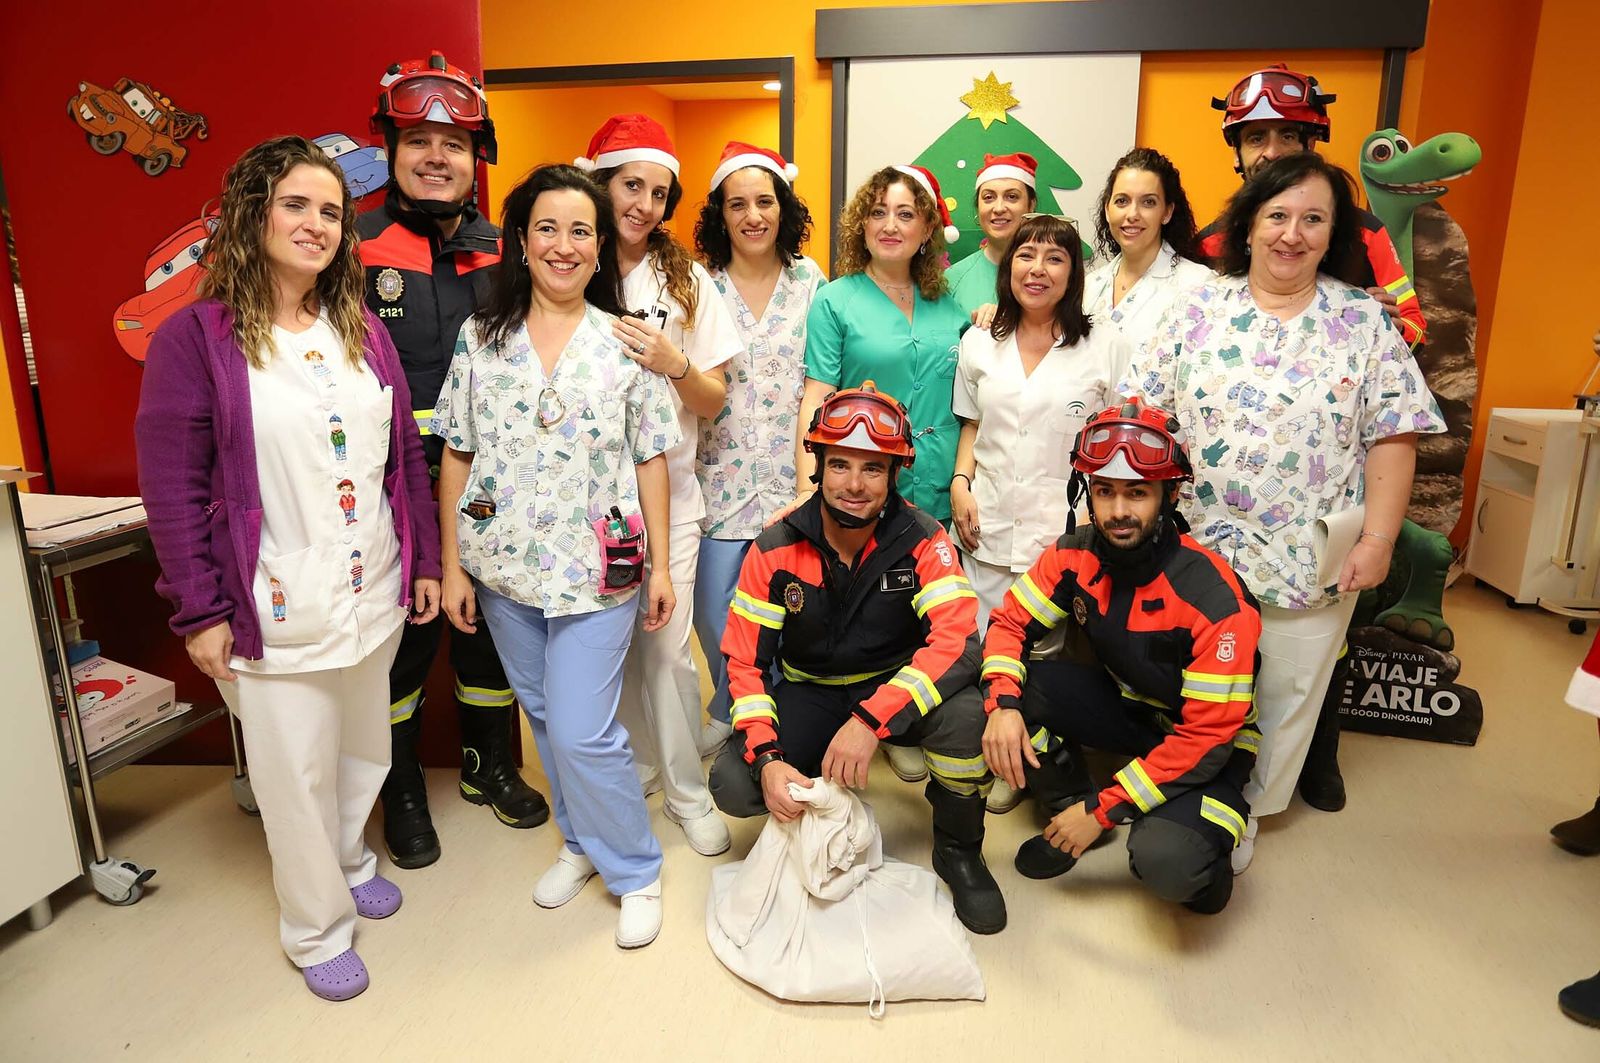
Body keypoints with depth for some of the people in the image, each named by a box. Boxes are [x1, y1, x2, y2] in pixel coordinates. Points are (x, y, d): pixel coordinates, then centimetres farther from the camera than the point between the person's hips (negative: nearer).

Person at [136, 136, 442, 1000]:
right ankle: (316, 927, 30)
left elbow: (405, 455, 9)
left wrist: (424, 561, 9)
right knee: (297, 772, 8)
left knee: (364, 748, 18)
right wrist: (199, 612, -11)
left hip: (373, 594, 5)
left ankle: (349, 858, 45)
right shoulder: (196, 336, -9)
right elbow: (172, 487, -9)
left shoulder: (364, 331, 6)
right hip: (275, 611, -4)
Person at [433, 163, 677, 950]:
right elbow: (456, 455, 4)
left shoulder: (626, 343, -2)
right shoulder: (481, 335, 2)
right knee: (544, 717, 16)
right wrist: (452, 565, 2)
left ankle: (634, 871, 19)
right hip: (504, 567, 4)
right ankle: (581, 842, 39)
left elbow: (650, 460, -1)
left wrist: (661, 565, -2)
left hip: (596, 570, -3)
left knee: (581, 734, -4)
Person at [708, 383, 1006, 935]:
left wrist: (873, 719, -42)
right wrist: (767, 759, -24)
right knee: (733, 785, -22)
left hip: (898, 688, -1)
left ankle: (959, 849, -2)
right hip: (809, 693, 2)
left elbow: (957, 641, -30)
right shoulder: (776, 549, -12)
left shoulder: (922, 542, -17)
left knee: (964, 717, -34)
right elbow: (745, 662, -9)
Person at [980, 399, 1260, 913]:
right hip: (1124, 706, 5)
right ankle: (1070, 811, 5)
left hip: (1206, 747, -5)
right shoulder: (1076, 555, -14)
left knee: (1164, 862, -32)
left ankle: (1201, 856, 7)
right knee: (1016, 689, -20)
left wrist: (1103, 810, -25)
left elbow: (1207, 737, -26)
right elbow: (1011, 622, -8)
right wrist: (1003, 705, -29)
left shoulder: (1217, 602, -29)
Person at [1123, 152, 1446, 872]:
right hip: (1195, 548, 0)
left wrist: (1378, 540, -9)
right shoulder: (1200, 310, 2)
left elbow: (1393, 437, -1)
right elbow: (1144, 412, 1)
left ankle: (1241, 811, 32)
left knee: (1283, 694, 12)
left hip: (1311, 561, 1)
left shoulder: (1365, 321, 1)